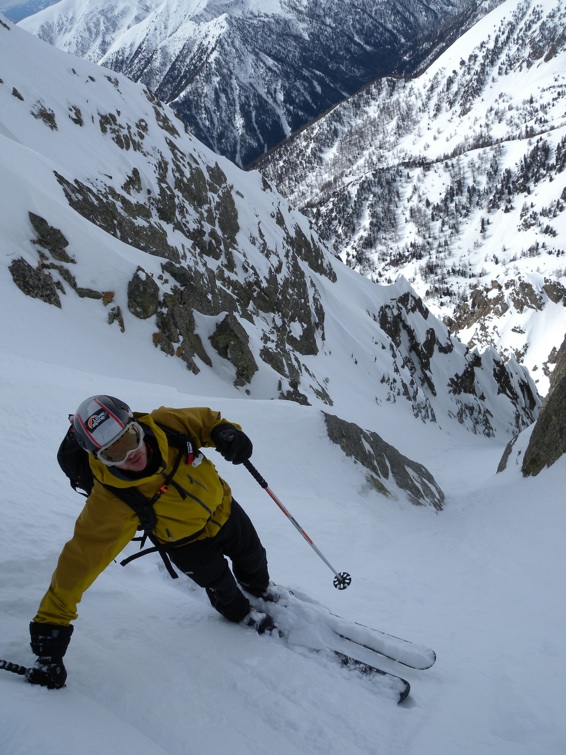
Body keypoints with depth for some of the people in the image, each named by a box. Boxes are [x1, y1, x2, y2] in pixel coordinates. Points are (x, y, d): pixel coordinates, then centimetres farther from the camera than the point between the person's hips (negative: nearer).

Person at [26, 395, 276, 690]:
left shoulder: (165, 423, -34)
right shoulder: (111, 499, -41)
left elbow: (205, 420, -13)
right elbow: (82, 557, -37)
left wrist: (225, 432, -33)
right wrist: (51, 624, -37)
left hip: (223, 508, 4)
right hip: (188, 543, -4)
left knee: (253, 557, 26)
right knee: (222, 588, 13)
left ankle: (260, 590, 64)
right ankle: (241, 614, 52)